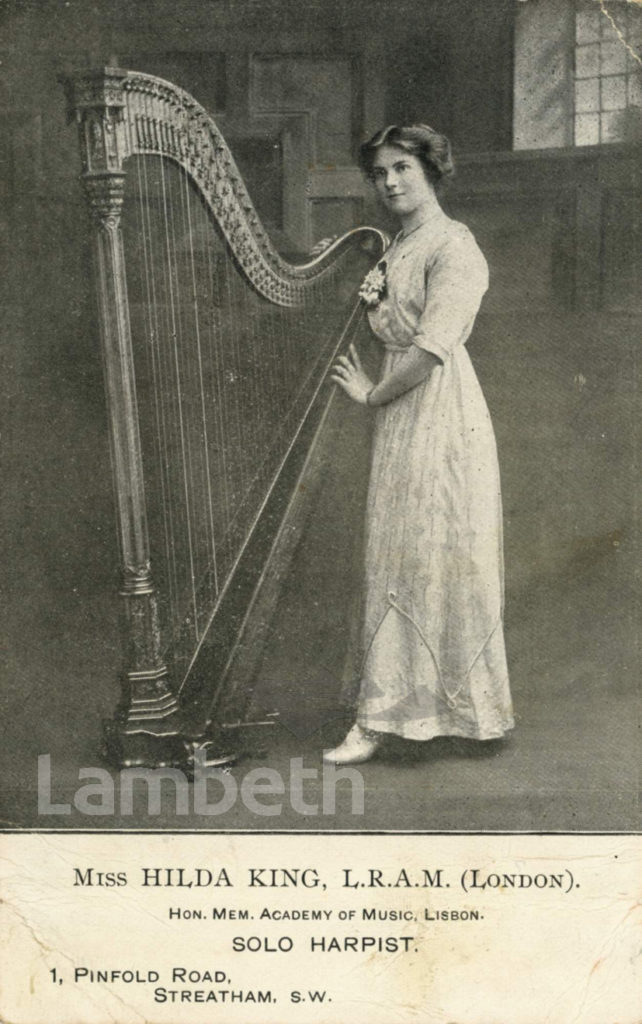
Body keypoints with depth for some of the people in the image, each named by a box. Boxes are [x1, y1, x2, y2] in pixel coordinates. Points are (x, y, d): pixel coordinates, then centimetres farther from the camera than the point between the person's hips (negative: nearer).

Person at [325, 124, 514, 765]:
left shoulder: (452, 247, -11)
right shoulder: (395, 250, 17)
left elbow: (432, 346, -19)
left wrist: (370, 394, -9)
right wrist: (373, 304, 3)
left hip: (439, 416, -9)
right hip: (400, 419, 9)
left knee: (439, 559, -1)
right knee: (394, 561, 9)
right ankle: (382, 715, 16)